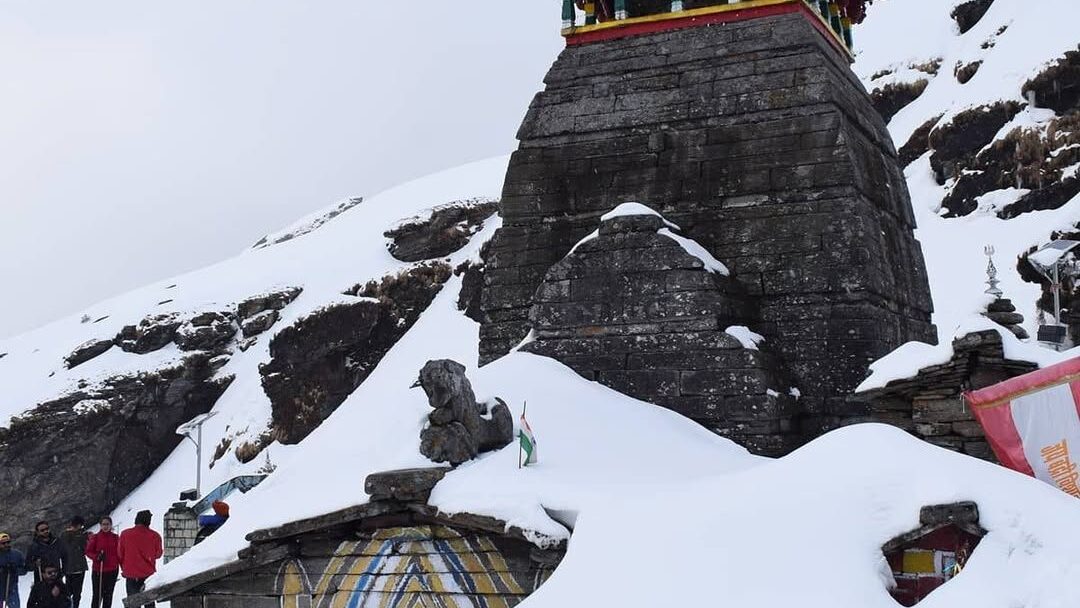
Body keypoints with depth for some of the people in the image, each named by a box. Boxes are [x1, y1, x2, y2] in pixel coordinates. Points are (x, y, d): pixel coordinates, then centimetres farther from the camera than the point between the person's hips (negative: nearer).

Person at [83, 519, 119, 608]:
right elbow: (88, 551, -1)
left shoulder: (115, 538, 4)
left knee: (108, 595, 9)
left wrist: (121, 566, 7)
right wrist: (97, 557, -18)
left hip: (112, 570, 2)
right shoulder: (95, 537, -2)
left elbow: (119, 553, 9)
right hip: (98, 570, -2)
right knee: (97, 595, -2)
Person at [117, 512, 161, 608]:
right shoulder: (155, 536, -9)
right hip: (148, 574, 0)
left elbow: (120, 553, 3)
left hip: (130, 574, 0)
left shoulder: (125, 534, -8)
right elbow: (158, 554, 5)